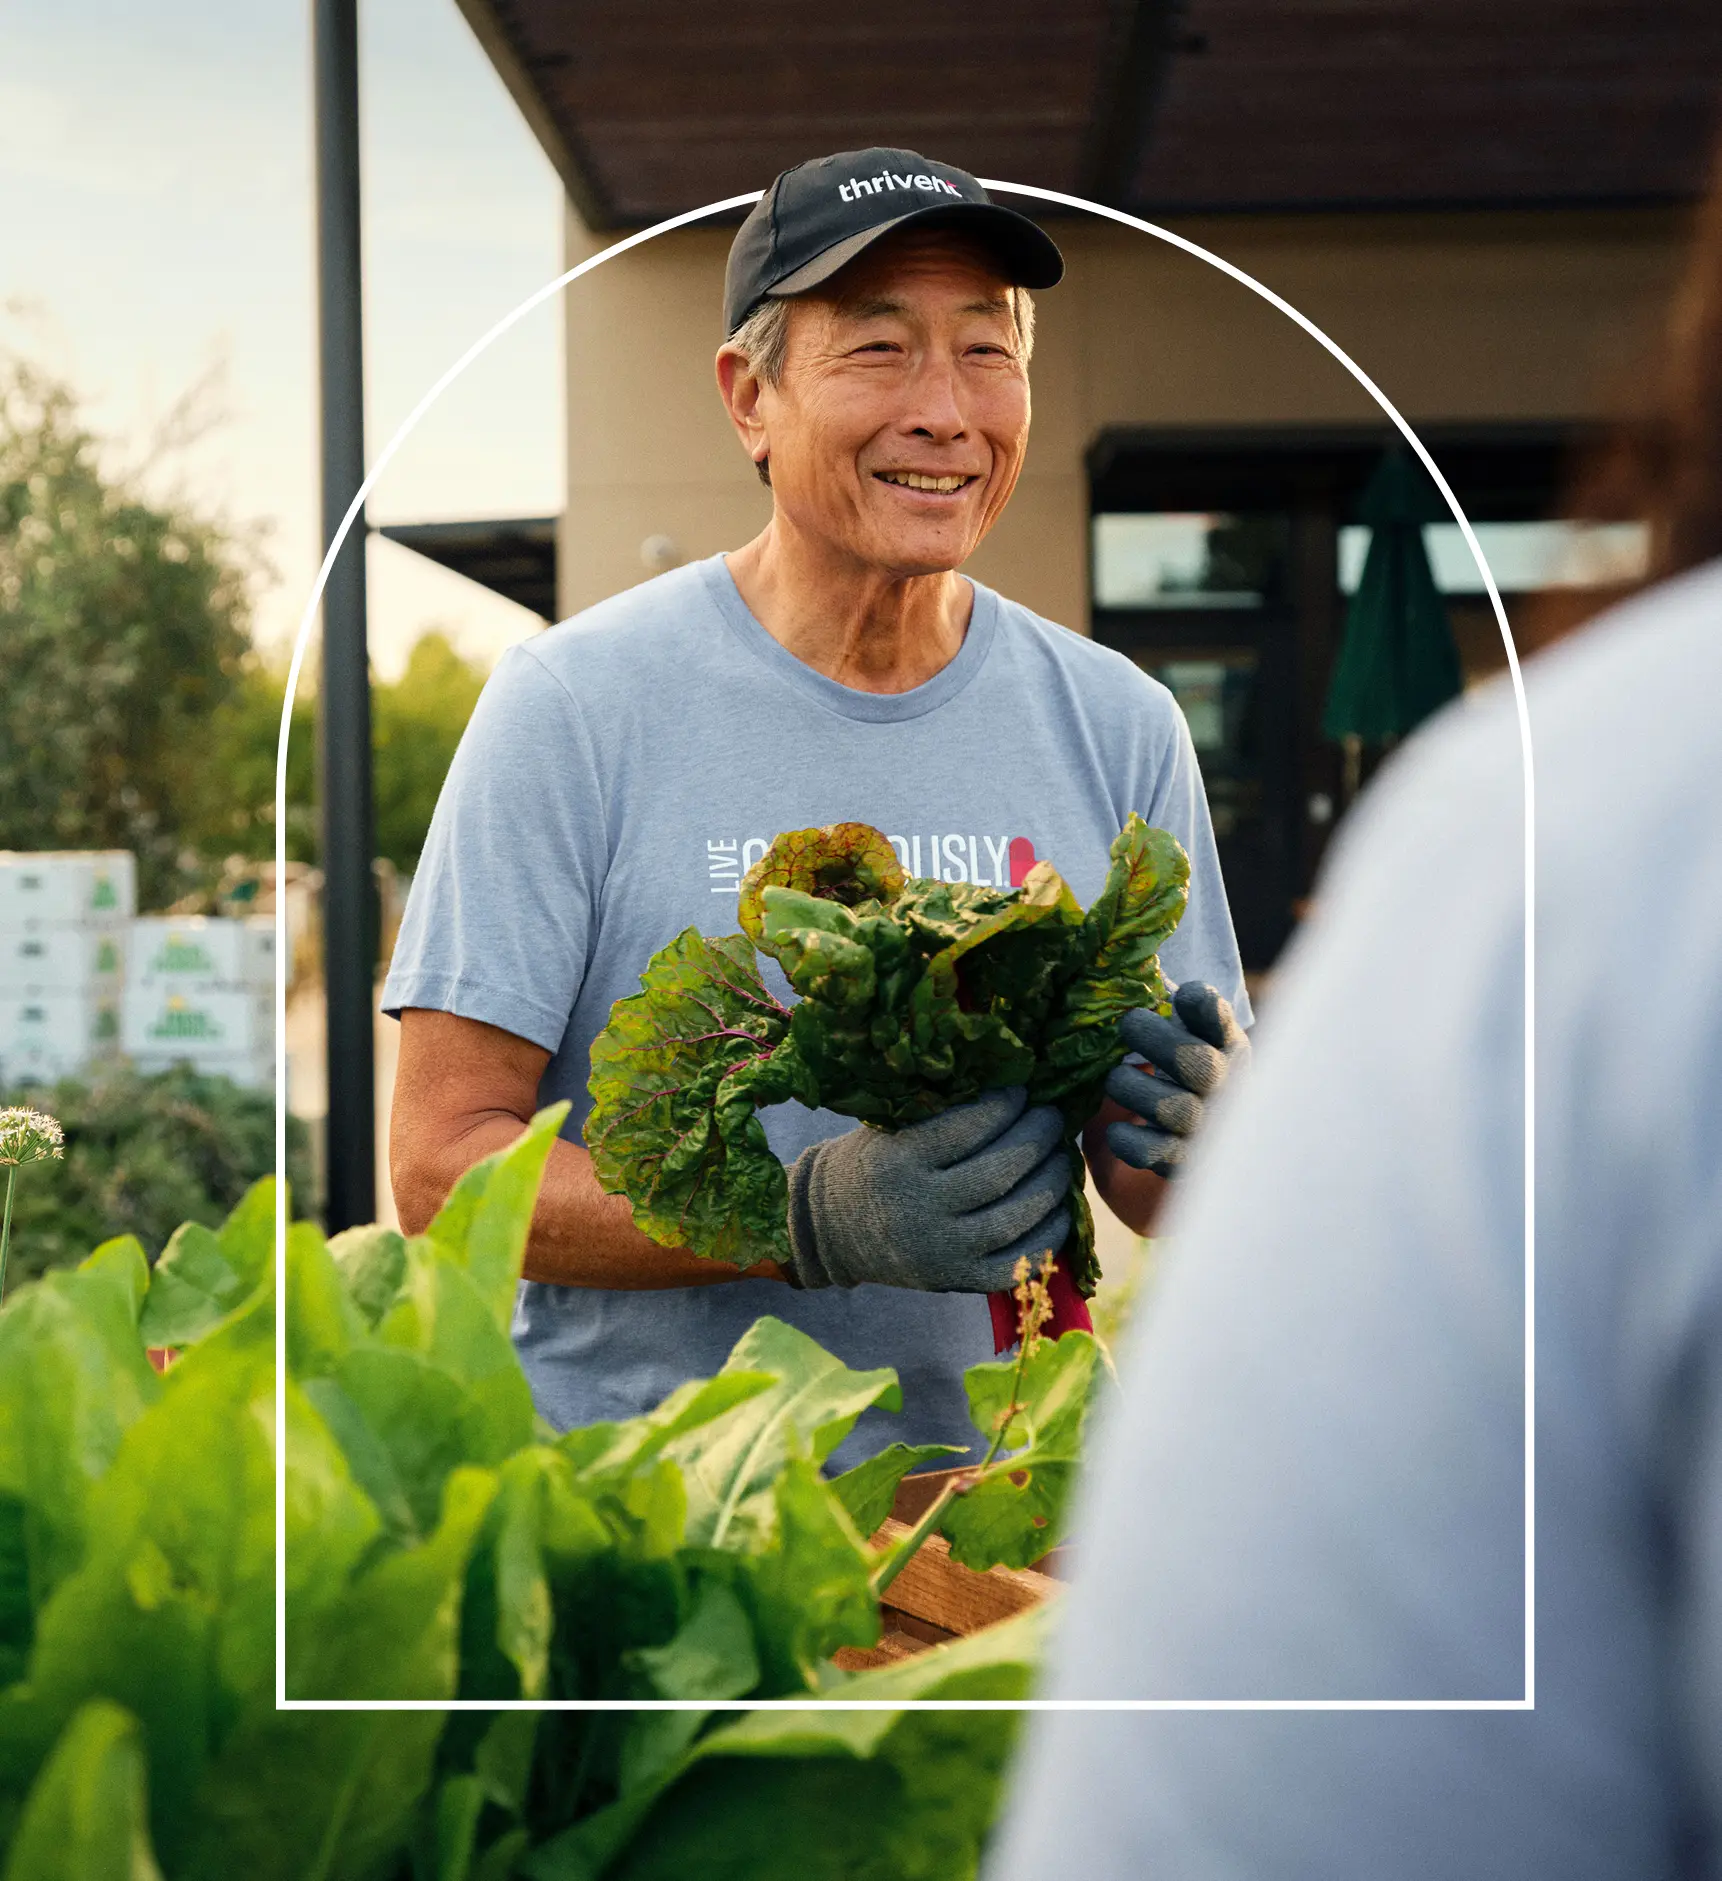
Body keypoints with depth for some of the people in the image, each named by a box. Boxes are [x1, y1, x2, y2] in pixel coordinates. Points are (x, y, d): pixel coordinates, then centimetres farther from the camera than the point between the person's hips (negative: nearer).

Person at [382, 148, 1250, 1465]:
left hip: (987, 1497, 1)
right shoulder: (574, 706, -7)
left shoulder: (1117, 727, 4)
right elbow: (444, 1163, -10)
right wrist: (805, 1219, -22)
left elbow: (1166, 1200, 9)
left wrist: (1182, 1139, -14)